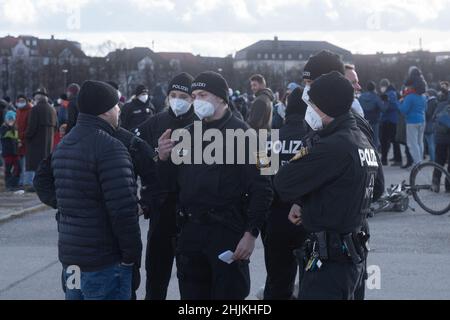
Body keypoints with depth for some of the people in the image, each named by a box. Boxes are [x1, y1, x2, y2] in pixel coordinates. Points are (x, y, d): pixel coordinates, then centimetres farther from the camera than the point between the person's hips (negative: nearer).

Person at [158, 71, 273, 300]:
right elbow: (177, 181, 16)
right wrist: (163, 158, -3)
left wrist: (251, 233, -16)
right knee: (192, 293, 13)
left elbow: (261, 188, -11)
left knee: (227, 293, 2)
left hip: (227, 234, -6)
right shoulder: (189, 133, 12)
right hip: (190, 232, 6)